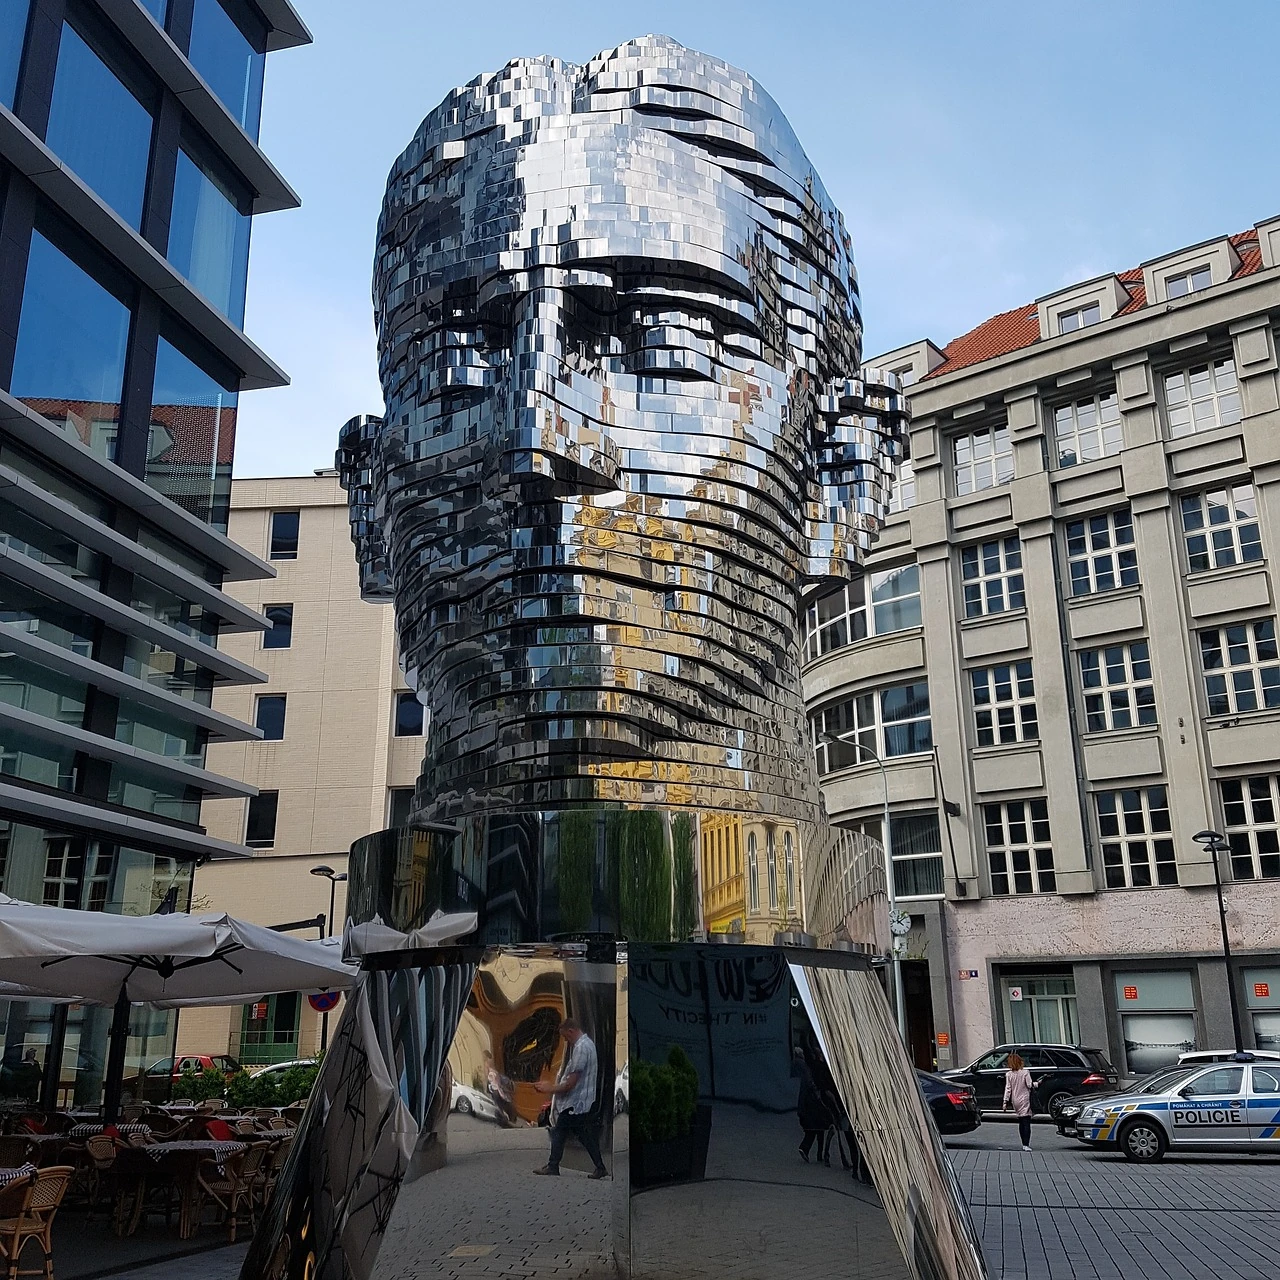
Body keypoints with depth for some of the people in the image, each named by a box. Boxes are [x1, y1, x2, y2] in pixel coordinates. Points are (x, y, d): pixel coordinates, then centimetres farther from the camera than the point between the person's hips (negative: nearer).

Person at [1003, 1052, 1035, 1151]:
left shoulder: (1009, 1074, -1)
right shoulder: (1025, 1072, -8)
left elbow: (1008, 1089, -2)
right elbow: (1030, 1085, -9)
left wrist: (1005, 1102, 1)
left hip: (1016, 1102, 3)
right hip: (1024, 1100, -3)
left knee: (1021, 1123, 15)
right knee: (1026, 1122, -7)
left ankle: (1024, 1144, 16)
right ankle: (1026, 1144, -18)